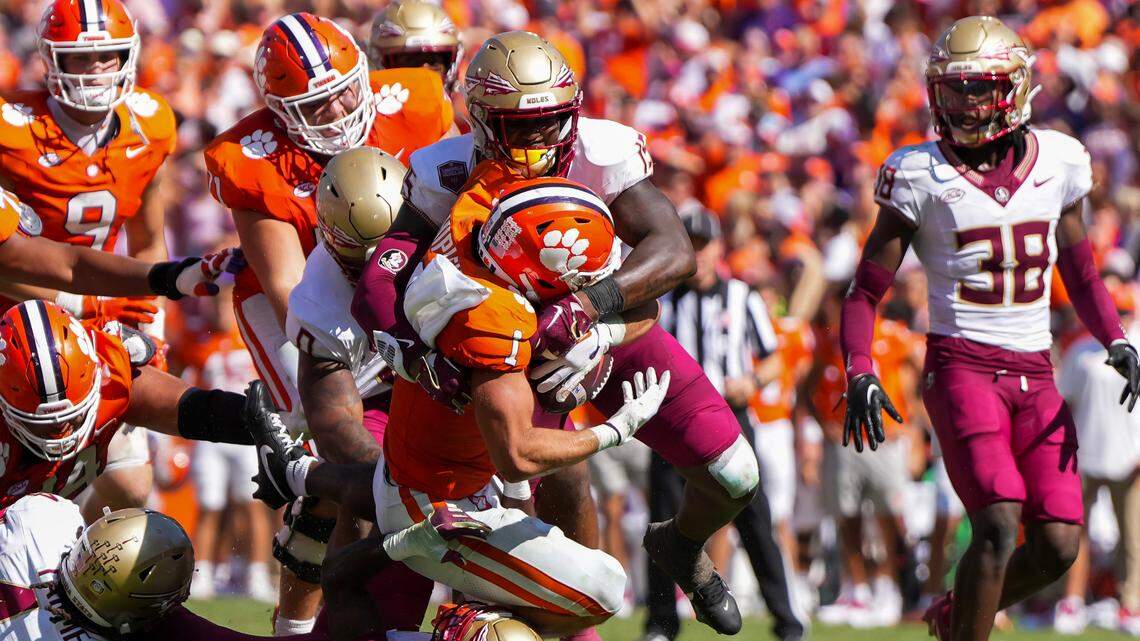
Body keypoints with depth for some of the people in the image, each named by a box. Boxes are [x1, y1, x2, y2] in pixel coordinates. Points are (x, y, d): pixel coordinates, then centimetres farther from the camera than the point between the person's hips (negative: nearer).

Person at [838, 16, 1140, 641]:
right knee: (999, 524, -22)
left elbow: (1082, 278, 19)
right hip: (961, 363, -4)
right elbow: (866, 291, 0)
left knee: (1058, 546, -4)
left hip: (1034, 375, 4)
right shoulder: (921, 176, -4)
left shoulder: (1056, 163, 6)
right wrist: (859, 373, -15)